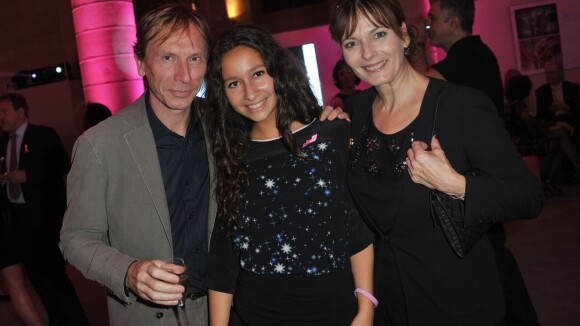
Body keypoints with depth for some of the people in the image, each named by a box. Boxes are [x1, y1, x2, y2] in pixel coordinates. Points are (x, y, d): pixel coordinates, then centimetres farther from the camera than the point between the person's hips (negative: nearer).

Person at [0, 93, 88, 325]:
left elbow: (62, 166, -16)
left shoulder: (44, 135, -7)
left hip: (44, 215, -7)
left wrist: (27, 175, -19)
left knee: (50, 271, -5)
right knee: (34, 272, 14)